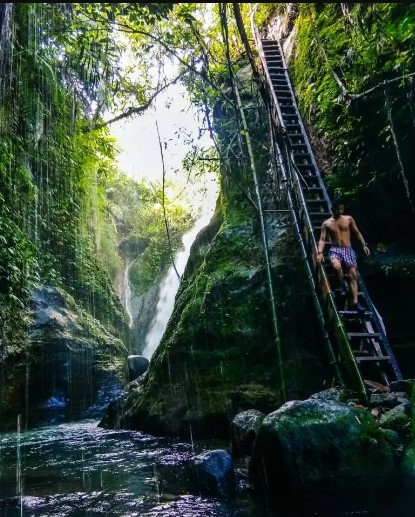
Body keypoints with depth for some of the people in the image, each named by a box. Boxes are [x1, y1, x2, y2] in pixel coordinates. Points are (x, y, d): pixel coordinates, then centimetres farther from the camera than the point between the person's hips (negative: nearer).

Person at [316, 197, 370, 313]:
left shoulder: (349, 219, 11)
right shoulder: (326, 223, 7)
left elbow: (357, 233, 15)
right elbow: (322, 239, 1)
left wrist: (364, 245, 1)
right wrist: (320, 252, -15)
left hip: (348, 250, 2)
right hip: (335, 250, -2)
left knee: (353, 274, -13)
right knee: (337, 266, -35)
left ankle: (355, 303, -19)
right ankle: (341, 286, -6)